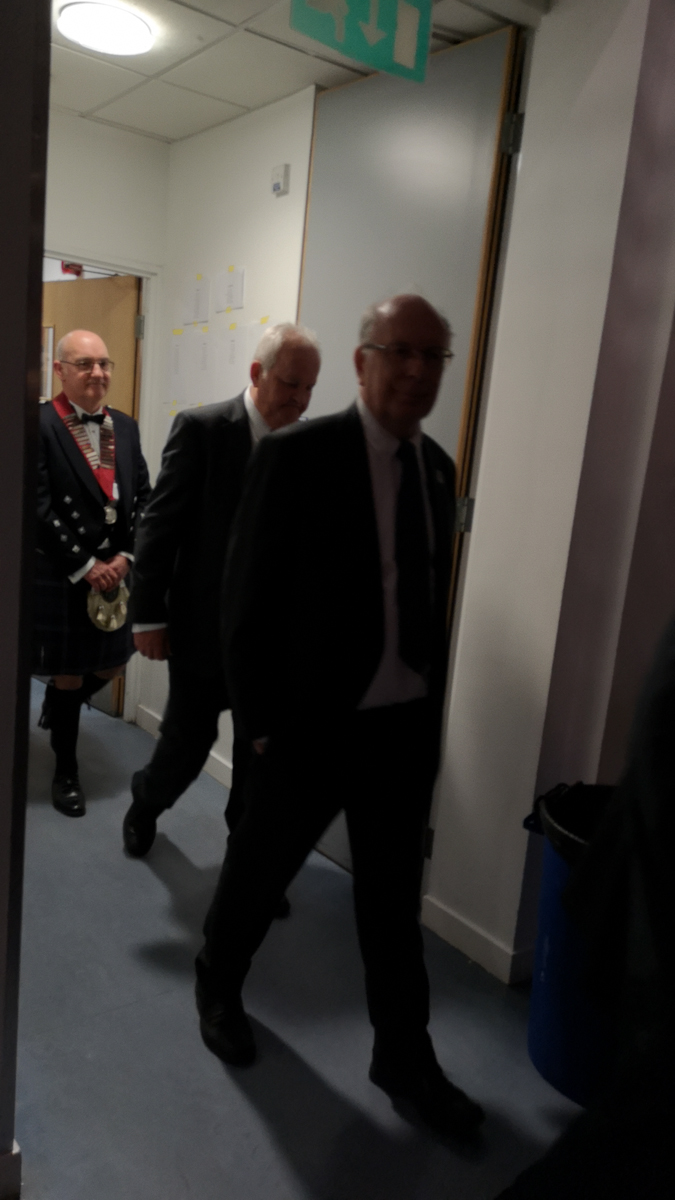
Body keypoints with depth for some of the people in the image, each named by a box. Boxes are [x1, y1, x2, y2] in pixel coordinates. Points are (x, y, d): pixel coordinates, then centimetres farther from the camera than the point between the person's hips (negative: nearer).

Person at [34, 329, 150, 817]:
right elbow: (39, 508, -16)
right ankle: (67, 772, 28)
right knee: (69, 674, 7)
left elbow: (143, 498, 6)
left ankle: (56, 710, 48)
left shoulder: (125, 427, 8)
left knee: (110, 665, 15)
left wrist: (125, 557, -6)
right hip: (61, 576, -5)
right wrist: (86, 565, -15)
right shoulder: (39, 426, -11)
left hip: (114, 572, 6)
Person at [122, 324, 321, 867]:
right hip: (203, 624, -3)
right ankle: (146, 804, 43)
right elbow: (160, 526, -8)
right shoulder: (201, 428, -9)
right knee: (188, 741, 10)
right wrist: (149, 616, -9)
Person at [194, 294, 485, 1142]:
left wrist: (433, 703, 10)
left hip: (407, 726, 5)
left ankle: (404, 1058, 36)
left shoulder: (437, 467, 5)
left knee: (394, 896, 17)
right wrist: (258, 718, -10)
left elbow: (431, 594, 10)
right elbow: (249, 595, -12)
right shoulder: (297, 455, -13)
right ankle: (217, 985, 47)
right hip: (312, 724, -5)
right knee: (258, 872, 17)